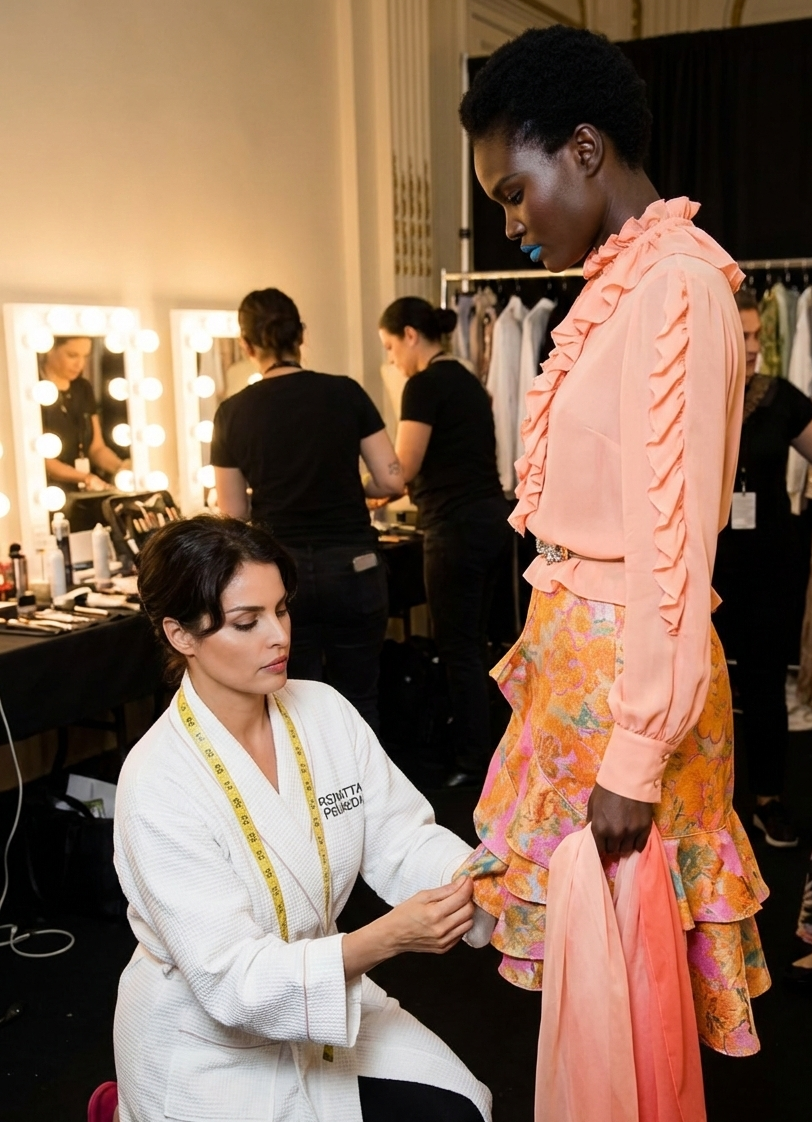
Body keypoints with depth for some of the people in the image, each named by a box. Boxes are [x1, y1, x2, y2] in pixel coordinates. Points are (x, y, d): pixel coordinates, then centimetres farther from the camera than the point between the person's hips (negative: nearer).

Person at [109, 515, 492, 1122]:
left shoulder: (324, 711, -9)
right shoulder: (158, 782, -26)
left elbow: (400, 838, -8)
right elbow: (231, 979, -28)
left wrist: (471, 876, -29)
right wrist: (386, 938, -39)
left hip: (321, 999, 5)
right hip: (210, 1046, -5)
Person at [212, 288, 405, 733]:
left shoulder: (233, 413, -2)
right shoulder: (345, 393, -3)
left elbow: (235, 516, 2)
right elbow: (392, 482, -2)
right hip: (351, 567, 0)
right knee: (357, 702, 13)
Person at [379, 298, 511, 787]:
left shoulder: (425, 384, -11)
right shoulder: (469, 381, 16)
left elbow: (403, 468, -12)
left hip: (458, 527, -9)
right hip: (492, 518, 9)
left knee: (458, 647, 0)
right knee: (474, 643, 17)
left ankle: (473, 764, 8)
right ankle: (480, 745, 27)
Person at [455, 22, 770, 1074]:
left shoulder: (675, 283, -16)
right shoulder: (619, 284, 11)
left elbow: (674, 541, -20)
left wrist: (636, 756, -19)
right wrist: (546, 647, 15)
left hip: (625, 660, -9)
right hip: (578, 641, 9)